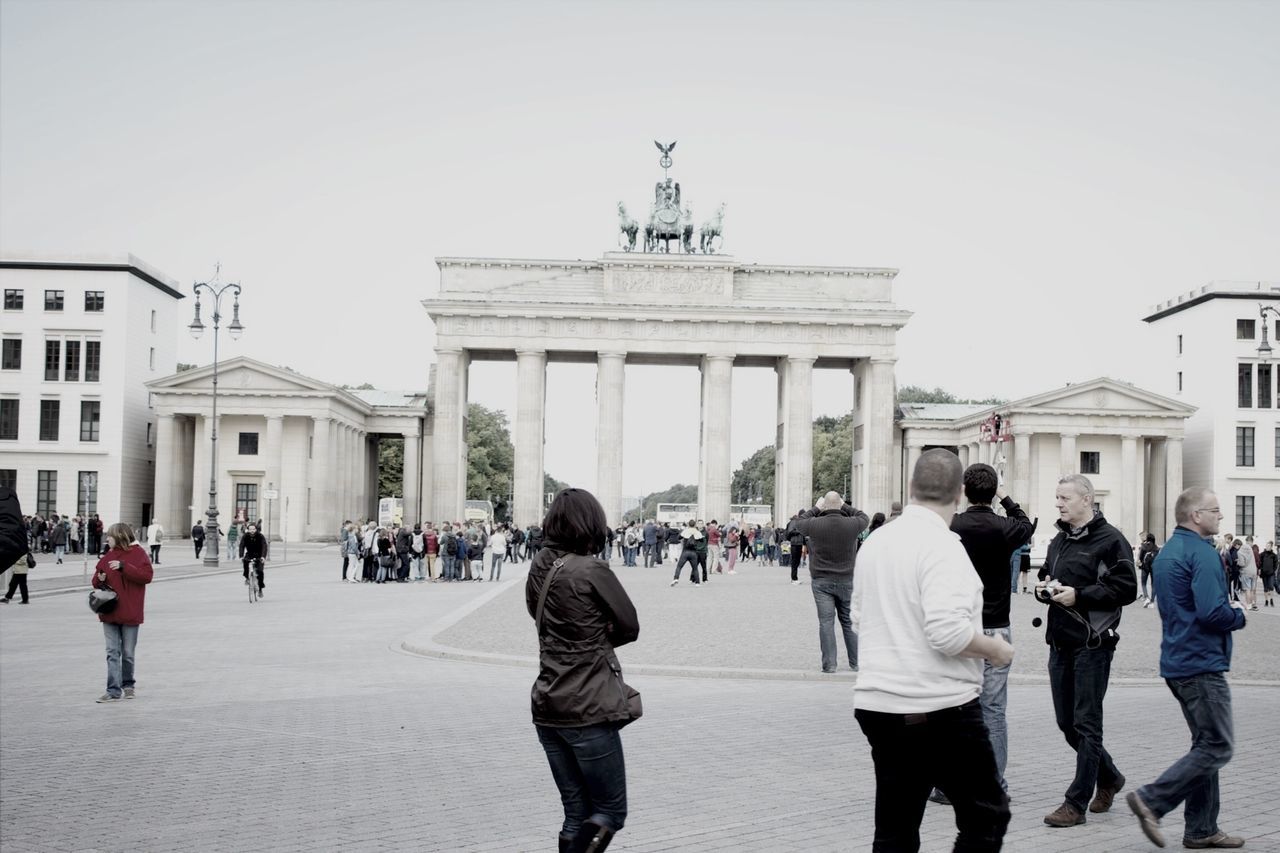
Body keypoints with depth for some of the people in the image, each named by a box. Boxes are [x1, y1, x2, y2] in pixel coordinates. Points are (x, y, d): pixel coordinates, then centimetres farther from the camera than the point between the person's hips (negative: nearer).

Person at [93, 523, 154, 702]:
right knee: (112, 653, 0)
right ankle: (114, 691, -1)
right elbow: (97, 580, 18)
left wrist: (123, 567, -24)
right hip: (109, 612, 4)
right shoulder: (108, 555, 11)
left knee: (128, 653, 8)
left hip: (129, 613, -4)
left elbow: (146, 575, -18)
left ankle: (128, 685, 25)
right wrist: (99, 579, -6)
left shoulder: (137, 553, -5)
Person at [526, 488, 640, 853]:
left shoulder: (538, 569, 4)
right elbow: (630, 627, -6)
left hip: (547, 708, 7)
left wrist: (589, 638, 3)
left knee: (577, 814, 16)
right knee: (610, 812, 6)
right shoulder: (593, 571, -16)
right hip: (589, 710, -7)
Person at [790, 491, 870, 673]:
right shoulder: (851, 524, -10)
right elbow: (865, 518, 12)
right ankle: (856, 663, 18)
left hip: (821, 581, -1)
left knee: (826, 622, -1)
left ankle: (829, 664, -3)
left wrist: (816, 509, 11)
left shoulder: (815, 524, -12)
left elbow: (797, 523, 8)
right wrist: (846, 507, 12)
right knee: (849, 622, 12)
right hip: (846, 581, 1)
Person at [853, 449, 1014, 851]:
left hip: (877, 705, 7)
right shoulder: (942, 545, -14)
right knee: (987, 817, 8)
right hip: (940, 709, -7)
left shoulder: (874, 542, 10)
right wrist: (995, 649, -7)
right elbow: (948, 631, -24)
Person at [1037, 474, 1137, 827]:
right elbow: (1046, 575, 28)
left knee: (1086, 724, -3)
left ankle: (1076, 804, 2)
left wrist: (1079, 595, -18)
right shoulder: (1059, 540, 16)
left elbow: (1126, 589, -15)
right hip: (1060, 642, 8)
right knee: (1067, 723, 13)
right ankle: (1109, 777, 34)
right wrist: (1043, 588, 6)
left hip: (1092, 643, -8)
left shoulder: (1110, 539, -9)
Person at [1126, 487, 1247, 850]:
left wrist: (1227, 608, 11)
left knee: (1206, 745, 14)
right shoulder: (1202, 554, -16)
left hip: (1179, 662, 10)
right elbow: (1213, 613, -24)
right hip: (1202, 663, -10)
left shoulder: (1167, 552, 14)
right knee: (1217, 747, -5)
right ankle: (1152, 800, -9)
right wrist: (1239, 615, -3)